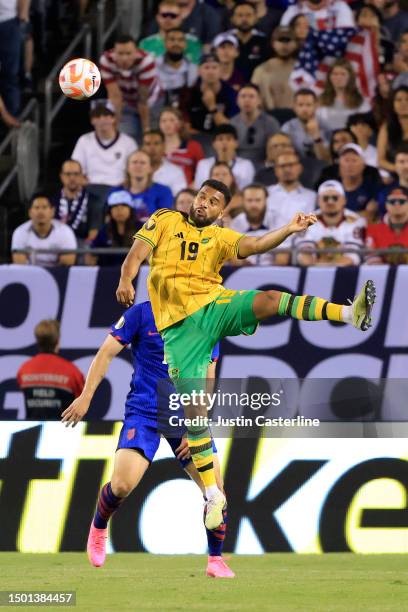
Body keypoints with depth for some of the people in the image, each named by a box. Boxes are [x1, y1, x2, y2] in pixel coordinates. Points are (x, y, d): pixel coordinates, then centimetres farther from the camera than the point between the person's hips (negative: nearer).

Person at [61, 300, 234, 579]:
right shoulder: (142, 314, -4)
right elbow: (107, 353, -2)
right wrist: (86, 397, -9)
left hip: (188, 417, 3)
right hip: (144, 412, -3)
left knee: (215, 488, -9)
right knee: (123, 484, -19)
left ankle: (216, 560, 9)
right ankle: (99, 528, 14)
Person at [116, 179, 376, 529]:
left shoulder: (220, 237, 14)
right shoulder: (165, 221, 12)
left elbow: (253, 245, -4)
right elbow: (138, 253, 0)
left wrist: (288, 230, -22)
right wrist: (126, 280, -23)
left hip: (213, 306, 1)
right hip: (179, 325, -1)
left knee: (267, 299, -26)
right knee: (194, 408, -7)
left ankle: (351, 314, -41)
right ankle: (214, 496, 3)